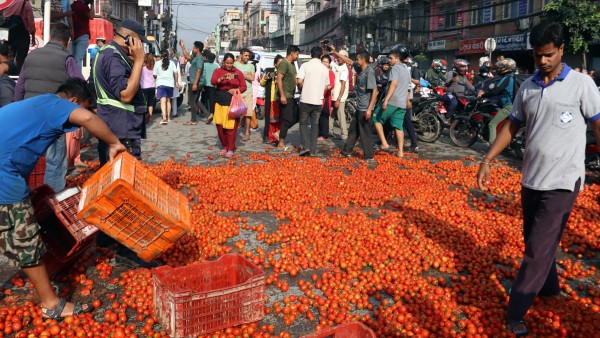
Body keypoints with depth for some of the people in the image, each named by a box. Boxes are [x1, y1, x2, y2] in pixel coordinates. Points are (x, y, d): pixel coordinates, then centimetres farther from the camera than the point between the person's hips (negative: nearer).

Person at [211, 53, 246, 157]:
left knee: (231, 126, -4)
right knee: (220, 125, 1)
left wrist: (236, 90, -14)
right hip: (220, 101, 1)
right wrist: (223, 78, -29)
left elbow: (243, 87, 7)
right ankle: (224, 147, 18)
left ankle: (231, 149, 6)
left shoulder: (238, 73, 8)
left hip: (233, 102, -1)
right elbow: (213, 81, -11)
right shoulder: (218, 71, 7)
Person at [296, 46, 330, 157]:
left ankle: (306, 146, -6)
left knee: (303, 123, 8)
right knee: (315, 125, 10)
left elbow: (299, 81, -13)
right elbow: (326, 86, 14)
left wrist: (301, 91, 5)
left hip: (306, 99, -3)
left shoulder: (305, 65, -4)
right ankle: (313, 150, 8)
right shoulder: (325, 69, 8)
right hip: (318, 101, 3)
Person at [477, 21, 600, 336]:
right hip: (531, 178, 5)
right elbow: (512, 125, 12)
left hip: (562, 182, -5)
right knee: (535, 242, 18)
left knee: (539, 250, -5)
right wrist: (487, 160, 5)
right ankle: (549, 287, 41)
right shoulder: (527, 87, 6)